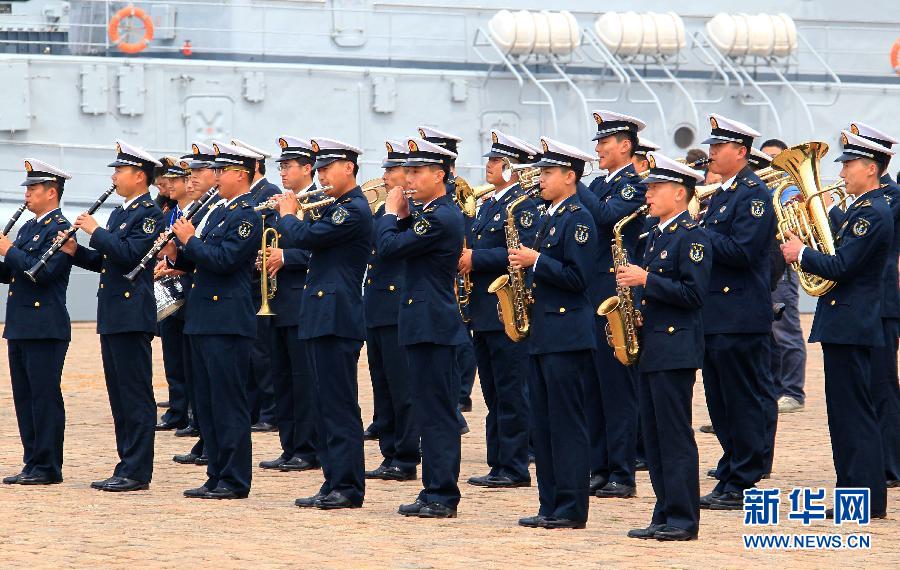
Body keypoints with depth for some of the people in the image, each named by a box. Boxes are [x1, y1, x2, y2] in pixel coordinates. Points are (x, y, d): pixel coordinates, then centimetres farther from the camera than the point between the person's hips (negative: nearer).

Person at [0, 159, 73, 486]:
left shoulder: (59, 229, -10)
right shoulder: (28, 228, 18)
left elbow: (43, 272, -21)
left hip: (45, 328, -9)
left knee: (45, 397, -6)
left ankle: (48, 468, -3)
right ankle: (32, 464, 14)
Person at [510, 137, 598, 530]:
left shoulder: (578, 219, -11)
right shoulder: (551, 218, 17)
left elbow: (578, 277, -18)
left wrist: (536, 261, -17)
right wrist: (526, 265, 6)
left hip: (567, 336, -10)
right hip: (543, 334, 10)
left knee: (567, 424, -7)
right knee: (543, 424, 9)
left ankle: (572, 509, -4)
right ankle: (551, 507, 12)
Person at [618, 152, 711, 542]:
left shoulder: (691, 237, -11)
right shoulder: (658, 235, 17)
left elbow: (693, 293, -20)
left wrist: (645, 280, -18)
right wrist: (640, 314, 8)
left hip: (675, 348, -9)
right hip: (651, 348, 9)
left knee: (675, 436, -7)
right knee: (655, 436, 9)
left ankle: (683, 520, -5)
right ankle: (665, 517, 13)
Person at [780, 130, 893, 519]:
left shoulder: (872, 214, -17)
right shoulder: (862, 209, 16)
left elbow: (839, 267, -22)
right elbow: (841, 258, 17)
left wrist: (801, 253, -8)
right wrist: (804, 249, 4)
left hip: (850, 326, -10)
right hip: (846, 325, 10)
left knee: (854, 414, -8)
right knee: (846, 414, 12)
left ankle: (868, 501, -7)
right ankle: (854, 493, 16)